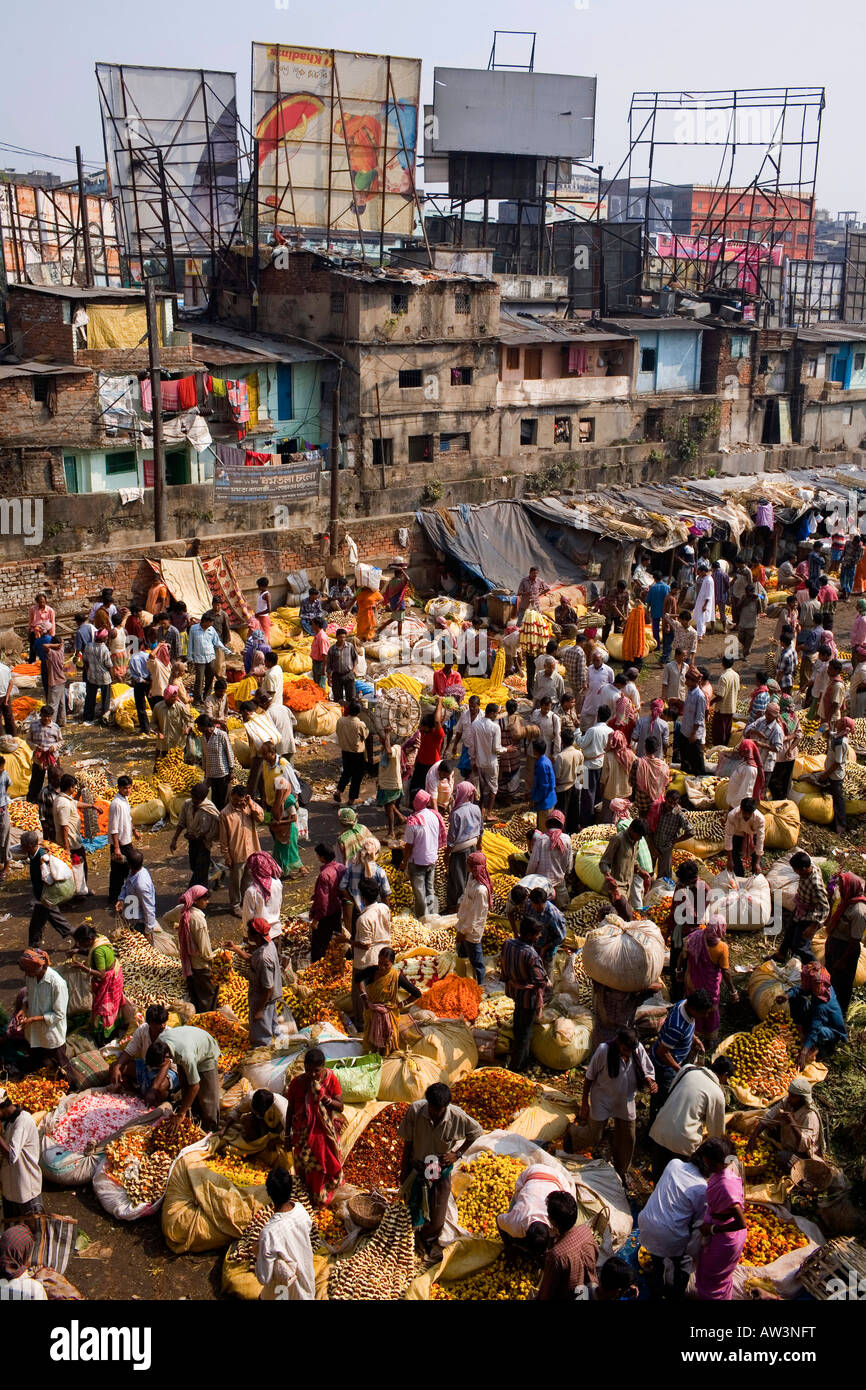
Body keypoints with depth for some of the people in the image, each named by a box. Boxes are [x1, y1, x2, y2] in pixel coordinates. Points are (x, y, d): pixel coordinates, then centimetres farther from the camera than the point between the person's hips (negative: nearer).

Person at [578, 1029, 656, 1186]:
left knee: (627, 1141, 14)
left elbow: (646, 1073, -1)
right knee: (594, 1139, 8)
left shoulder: (638, 1049, -15)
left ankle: (622, 1172, 40)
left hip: (626, 1103, 4)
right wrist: (584, 1102, -7)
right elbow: (589, 1077, -13)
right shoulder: (604, 1051, -25)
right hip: (602, 1102, -3)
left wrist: (650, 1082, -25)